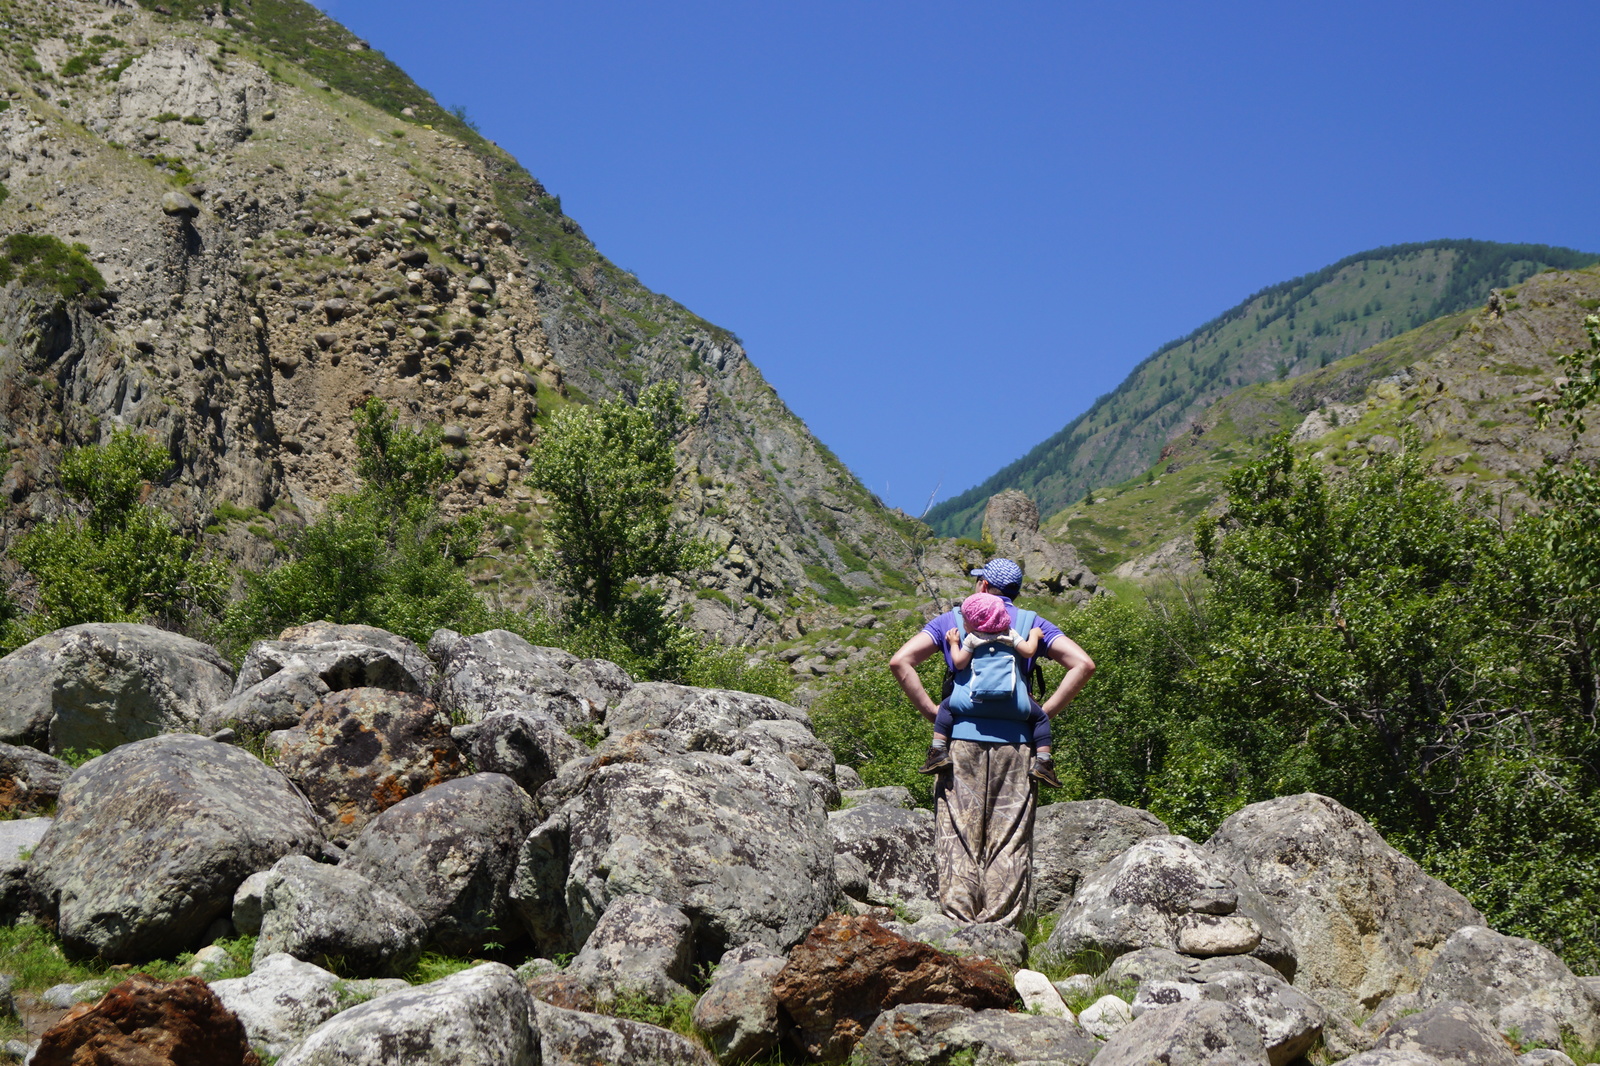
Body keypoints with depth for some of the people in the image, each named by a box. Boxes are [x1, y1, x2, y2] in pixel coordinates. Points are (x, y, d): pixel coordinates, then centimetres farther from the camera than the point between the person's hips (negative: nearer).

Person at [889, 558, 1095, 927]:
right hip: (1015, 742, 1)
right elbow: (1083, 664, 1)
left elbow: (901, 661, 0)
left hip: (962, 738, 0)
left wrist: (932, 712, 2)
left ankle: (958, 929, -6)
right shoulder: (1032, 624, 12)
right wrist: (1044, 712, 2)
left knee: (957, 838, 1)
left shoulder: (951, 620, 11)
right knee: (1009, 843, 2)